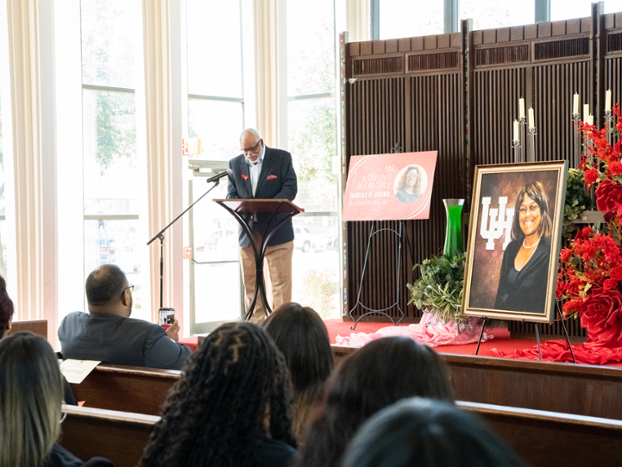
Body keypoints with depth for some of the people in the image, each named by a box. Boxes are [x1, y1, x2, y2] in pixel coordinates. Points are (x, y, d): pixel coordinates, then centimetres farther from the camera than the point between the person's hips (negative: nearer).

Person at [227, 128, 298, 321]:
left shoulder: (282, 158, -1)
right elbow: (231, 194, 9)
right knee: (250, 284, 6)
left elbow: (290, 188, -7)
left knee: (281, 282, -4)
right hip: (248, 233, 3)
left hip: (276, 232, -3)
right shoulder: (235, 164, 10)